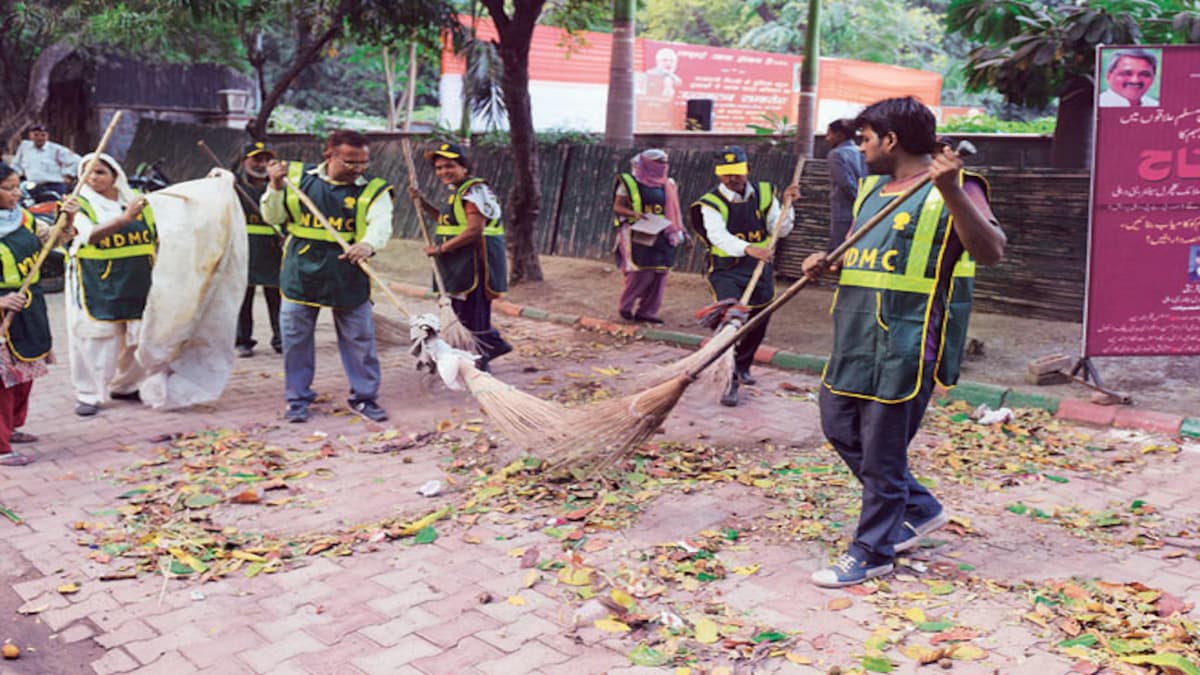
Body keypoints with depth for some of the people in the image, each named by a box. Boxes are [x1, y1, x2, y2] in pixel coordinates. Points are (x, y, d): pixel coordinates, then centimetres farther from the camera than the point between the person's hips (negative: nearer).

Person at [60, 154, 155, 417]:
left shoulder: (137, 200, 8)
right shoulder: (81, 205, -4)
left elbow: (156, 239, 17)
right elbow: (90, 234, -25)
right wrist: (124, 218, -39)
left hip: (136, 284, 4)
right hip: (96, 284, -4)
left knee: (138, 337, 7)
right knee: (96, 338, -4)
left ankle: (123, 386, 28)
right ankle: (88, 395, 9)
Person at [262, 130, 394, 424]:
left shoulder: (373, 190, -1)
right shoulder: (298, 178, 4)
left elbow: (381, 226, -17)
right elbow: (273, 217, 9)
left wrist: (368, 244, -39)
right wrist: (276, 187, -9)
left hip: (348, 278, -1)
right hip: (301, 274, 1)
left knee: (360, 339, 4)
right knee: (296, 339, 8)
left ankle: (364, 396, 20)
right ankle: (298, 398, 22)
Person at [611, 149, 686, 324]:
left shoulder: (667, 185, 15)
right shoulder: (629, 182, 0)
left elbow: (673, 211, 20)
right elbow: (617, 207, -3)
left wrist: (679, 232, 9)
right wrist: (634, 213, -21)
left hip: (660, 237, 6)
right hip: (637, 236, -5)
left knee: (658, 275, 2)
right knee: (639, 273, -11)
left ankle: (646, 311, 11)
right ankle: (625, 307, 7)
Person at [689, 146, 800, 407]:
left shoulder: (764, 194, 5)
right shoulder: (711, 204, -9)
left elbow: (781, 230, 4)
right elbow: (719, 236, -27)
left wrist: (787, 204, -11)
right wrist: (748, 248, -43)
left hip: (761, 270, 5)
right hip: (726, 271, -4)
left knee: (757, 325, 13)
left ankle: (742, 367, 39)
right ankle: (730, 382, -16)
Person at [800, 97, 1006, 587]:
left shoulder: (953, 190, -10)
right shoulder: (872, 188, 15)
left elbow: (991, 251, -24)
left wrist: (951, 190, -34)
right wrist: (826, 262, 7)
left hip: (906, 344, -9)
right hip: (856, 336, 9)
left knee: (882, 450, 0)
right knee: (840, 427, 17)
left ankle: (872, 552, 17)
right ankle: (919, 509, 33)